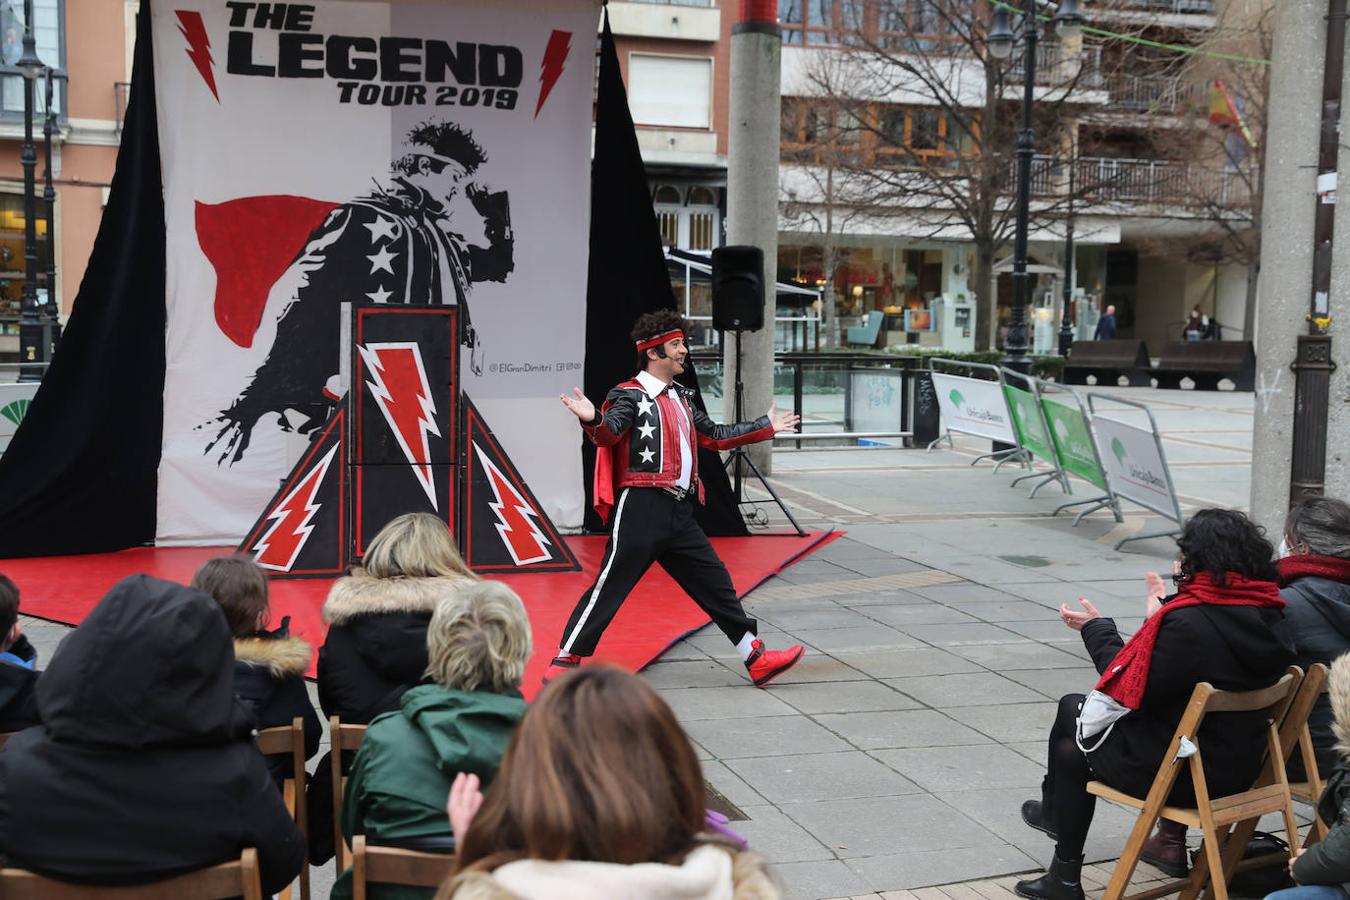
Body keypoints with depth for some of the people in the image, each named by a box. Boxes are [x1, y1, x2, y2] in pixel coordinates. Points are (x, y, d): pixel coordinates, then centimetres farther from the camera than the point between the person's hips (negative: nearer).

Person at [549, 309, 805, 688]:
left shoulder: (680, 399, 20)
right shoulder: (629, 395, -5)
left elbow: (716, 436, 29)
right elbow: (609, 433, -22)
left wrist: (766, 426, 31)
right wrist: (592, 419, -44)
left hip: (679, 512, 8)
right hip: (642, 508, -8)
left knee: (715, 582, 12)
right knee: (609, 588, -7)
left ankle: (757, 659, 20)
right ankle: (565, 663, 3)